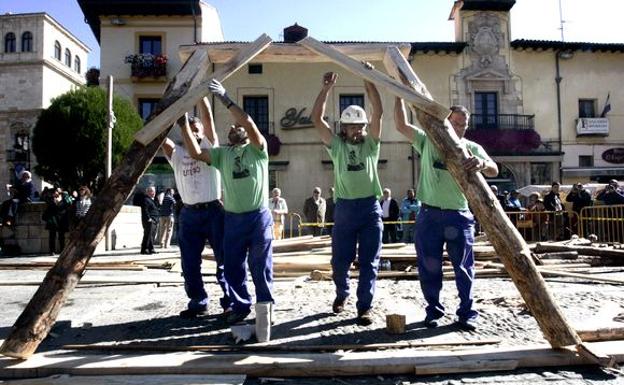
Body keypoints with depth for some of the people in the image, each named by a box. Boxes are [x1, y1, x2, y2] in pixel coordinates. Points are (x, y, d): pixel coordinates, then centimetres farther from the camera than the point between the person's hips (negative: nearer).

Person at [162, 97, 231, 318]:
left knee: (225, 259, 1)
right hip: (188, 214, 3)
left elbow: (208, 118, -1)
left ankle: (230, 302, 9)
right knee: (190, 263, 8)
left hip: (214, 211, -3)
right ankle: (198, 302, 21)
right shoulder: (177, 154, 14)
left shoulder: (210, 148, 7)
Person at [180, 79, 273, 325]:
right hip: (233, 218, 4)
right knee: (232, 266, 10)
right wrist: (184, 123, -2)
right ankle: (240, 306, 25)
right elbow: (196, 153, 2)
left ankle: (266, 306, 20)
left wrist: (224, 99, -18)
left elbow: (250, 124, -17)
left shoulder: (257, 149, 0)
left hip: (259, 216, -4)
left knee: (260, 266, 4)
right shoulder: (222, 154, 13)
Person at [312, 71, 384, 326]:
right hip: (344, 208, 1)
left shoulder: (371, 144, 6)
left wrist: (369, 82, -12)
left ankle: (365, 307, 10)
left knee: (369, 262, 1)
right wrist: (326, 88, -8)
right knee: (340, 259, 9)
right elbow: (317, 119, -4)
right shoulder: (336, 146, 6)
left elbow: (378, 113, -6)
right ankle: (341, 293, 36)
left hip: (370, 207, 0)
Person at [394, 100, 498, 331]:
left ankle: (467, 313, 19)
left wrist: (483, 163, -33)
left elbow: (494, 171, -10)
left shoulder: (472, 148, 4)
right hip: (429, 215, 0)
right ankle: (433, 311, 22)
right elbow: (401, 125, -2)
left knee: (463, 267, 6)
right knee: (429, 267, 7)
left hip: (459, 216, 0)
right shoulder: (428, 140, 6)